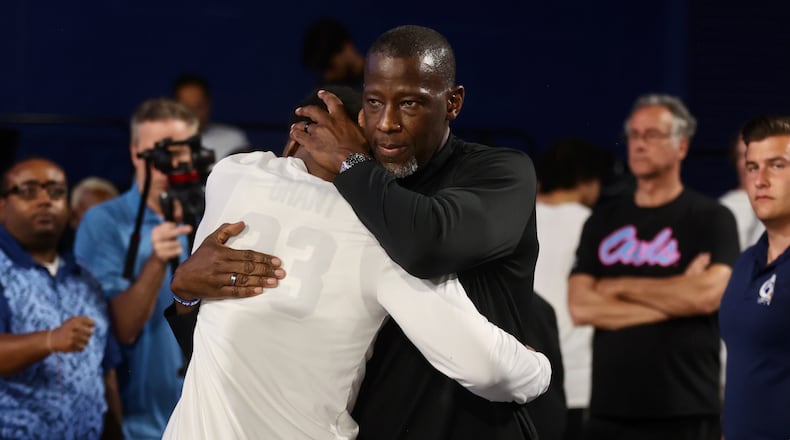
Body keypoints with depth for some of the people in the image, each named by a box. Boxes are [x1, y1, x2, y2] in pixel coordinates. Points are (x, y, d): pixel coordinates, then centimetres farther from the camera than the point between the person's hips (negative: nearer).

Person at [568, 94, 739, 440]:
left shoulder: (710, 218, 2)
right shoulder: (603, 222, 14)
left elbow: (708, 294, -14)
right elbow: (581, 307, 1)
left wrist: (620, 286, -3)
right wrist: (672, 299, -7)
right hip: (610, 411, 4)